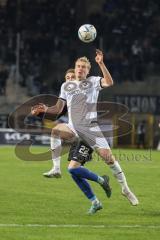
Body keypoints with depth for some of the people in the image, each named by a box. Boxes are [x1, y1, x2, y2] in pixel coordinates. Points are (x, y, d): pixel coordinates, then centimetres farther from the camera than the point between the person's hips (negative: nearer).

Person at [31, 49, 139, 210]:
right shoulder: (66, 86, 17)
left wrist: (101, 64, -22)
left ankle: (125, 188, 3)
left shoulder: (93, 82, 8)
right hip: (73, 127, 2)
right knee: (56, 130, -31)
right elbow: (58, 109, 16)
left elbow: (109, 83, -13)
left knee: (107, 156, -12)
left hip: (90, 127, -2)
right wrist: (45, 109, -4)